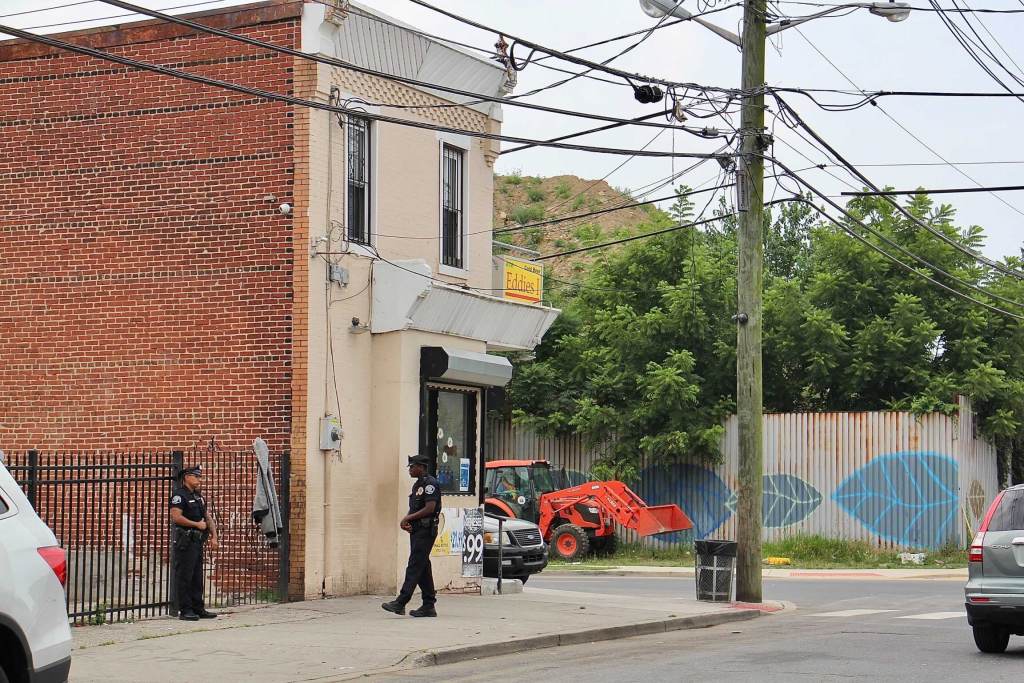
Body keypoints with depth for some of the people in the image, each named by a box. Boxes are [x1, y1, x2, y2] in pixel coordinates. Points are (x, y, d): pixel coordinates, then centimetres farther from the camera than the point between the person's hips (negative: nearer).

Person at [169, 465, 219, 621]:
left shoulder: (199, 496, 19)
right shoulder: (179, 495, -9)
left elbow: (208, 517, 21)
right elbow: (176, 517, -20)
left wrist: (214, 536, 9)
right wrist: (197, 524, -13)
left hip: (198, 541, 9)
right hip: (185, 542, -9)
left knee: (197, 577, 11)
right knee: (184, 577, -5)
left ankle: (198, 608, 16)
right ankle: (185, 610, -3)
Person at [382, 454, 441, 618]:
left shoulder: (430, 484, -11)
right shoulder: (417, 485, 19)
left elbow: (430, 508, -19)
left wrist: (408, 518, -14)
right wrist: (406, 521, 4)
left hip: (426, 530, -10)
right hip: (416, 530, 10)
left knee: (415, 566, -13)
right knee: (423, 568, 9)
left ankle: (401, 603, -18)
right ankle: (429, 606, 11)